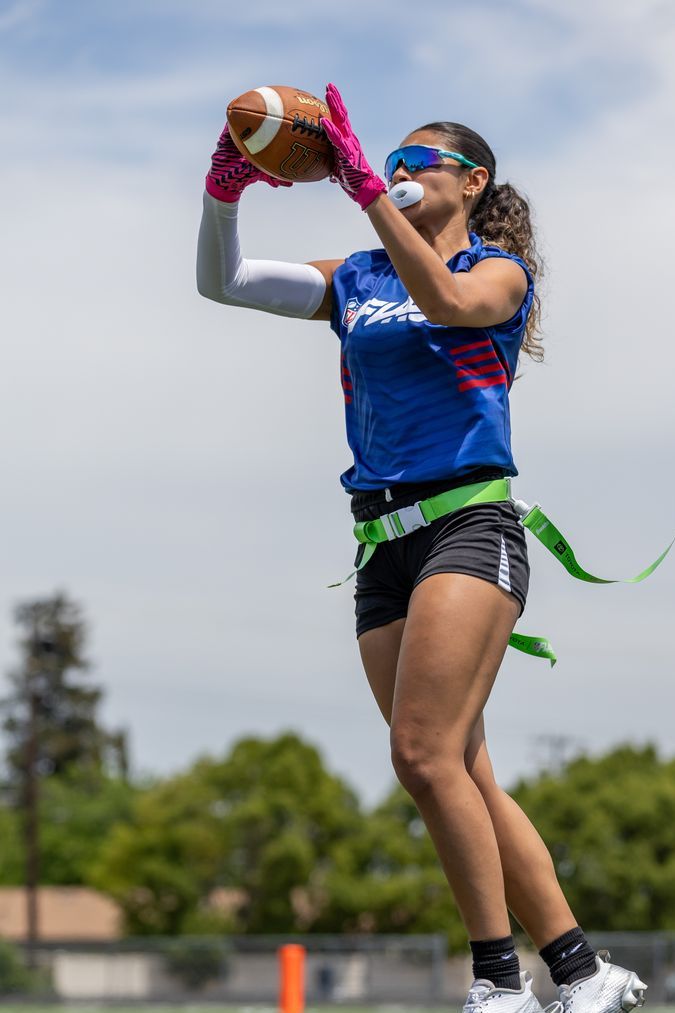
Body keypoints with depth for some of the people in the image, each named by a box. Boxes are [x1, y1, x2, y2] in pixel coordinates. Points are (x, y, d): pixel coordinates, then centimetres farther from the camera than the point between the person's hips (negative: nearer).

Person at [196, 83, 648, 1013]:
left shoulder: (499, 271, 5)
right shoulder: (356, 279, 20)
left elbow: (446, 300, -19)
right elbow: (222, 282, 12)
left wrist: (366, 187, -24)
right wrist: (224, 191, -5)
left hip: (469, 523, -6)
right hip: (385, 544, 6)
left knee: (425, 755, -20)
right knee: (463, 776, 1)